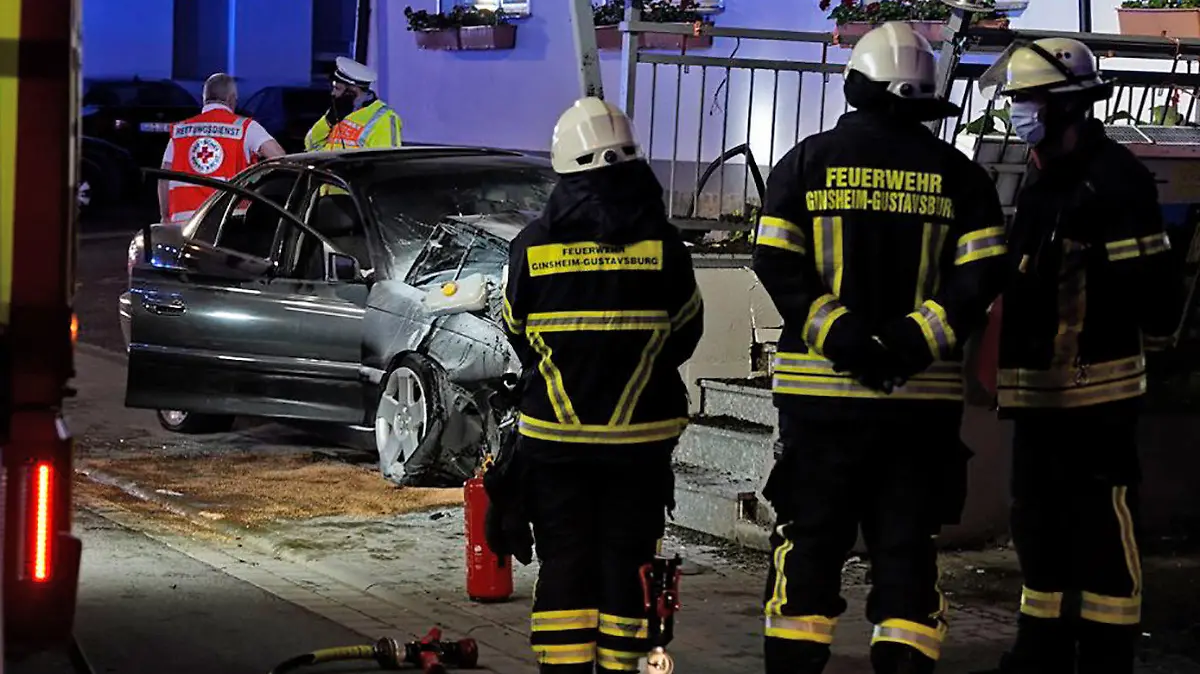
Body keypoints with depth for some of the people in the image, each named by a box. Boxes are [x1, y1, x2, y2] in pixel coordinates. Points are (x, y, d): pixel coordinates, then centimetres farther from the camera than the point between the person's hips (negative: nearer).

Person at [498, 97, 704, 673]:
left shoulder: (533, 244, -5)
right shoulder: (660, 241, -7)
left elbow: (518, 335, 6)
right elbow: (686, 331, 4)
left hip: (553, 435, 1)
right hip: (641, 434, 0)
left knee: (563, 562, 8)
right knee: (626, 560, 8)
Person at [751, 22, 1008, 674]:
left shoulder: (806, 163, 2)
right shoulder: (958, 174, 4)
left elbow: (776, 266, -7)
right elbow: (982, 276, -5)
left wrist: (837, 335, -11)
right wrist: (915, 338, -11)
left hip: (820, 386, 0)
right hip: (923, 395, 1)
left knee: (811, 538, 7)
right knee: (908, 542, 7)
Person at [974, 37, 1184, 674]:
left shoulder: (1114, 179, -13)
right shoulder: (1041, 181, 16)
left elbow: (1154, 286, -17)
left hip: (1097, 389, -10)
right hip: (1040, 390, 10)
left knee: (1103, 535, -4)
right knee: (1039, 527, 16)